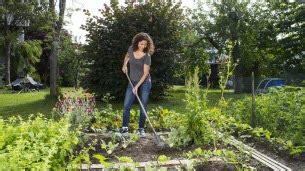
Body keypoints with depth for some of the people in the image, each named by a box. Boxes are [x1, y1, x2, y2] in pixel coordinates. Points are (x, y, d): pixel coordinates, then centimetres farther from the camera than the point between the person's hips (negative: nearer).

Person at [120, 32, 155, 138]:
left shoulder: (147, 56, -16)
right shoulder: (131, 49, -5)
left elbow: (146, 73, -16)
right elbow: (127, 56, 21)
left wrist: (137, 86, -21)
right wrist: (124, 65, 4)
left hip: (145, 83, -3)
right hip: (132, 82, 3)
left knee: (143, 107, 0)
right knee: (126, 105, -3)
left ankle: (141, 129, 12)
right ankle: (124, 128, 8)